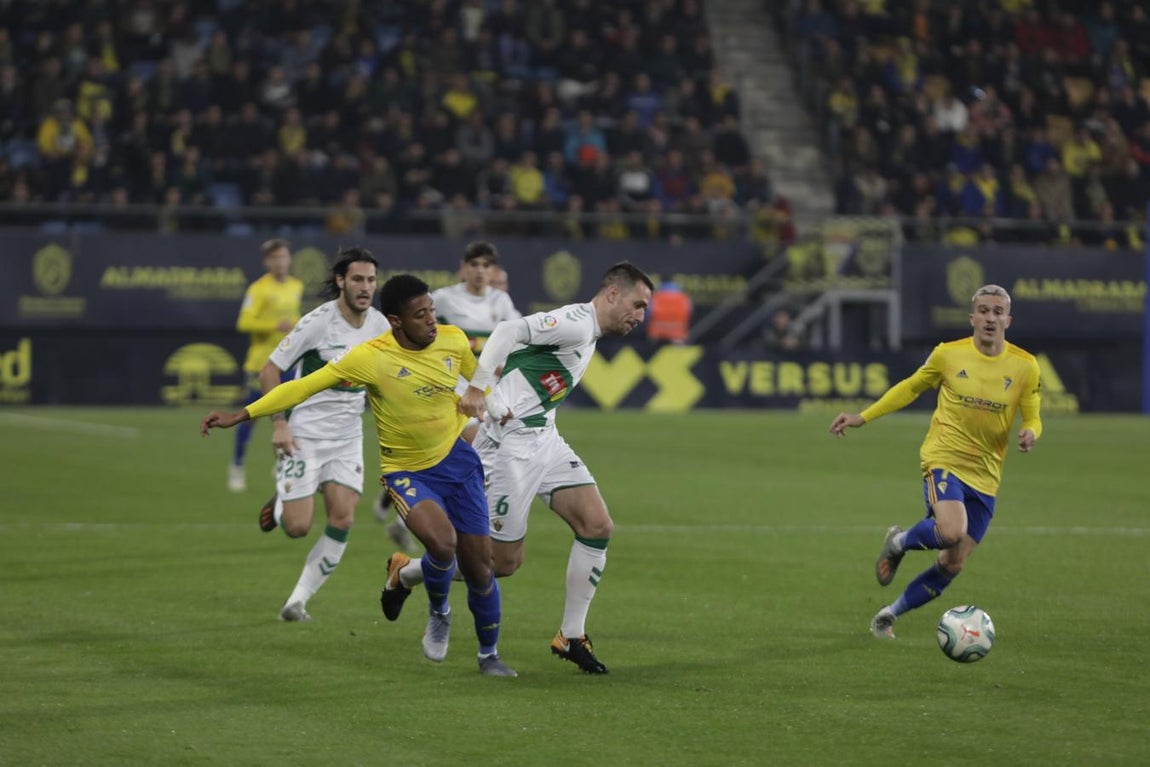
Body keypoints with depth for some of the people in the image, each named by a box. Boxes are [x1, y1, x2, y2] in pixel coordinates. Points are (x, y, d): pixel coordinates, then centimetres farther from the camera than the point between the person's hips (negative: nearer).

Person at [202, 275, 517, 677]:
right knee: (442, 541, -31)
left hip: (458, 461, 4)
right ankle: (438, 613, 3)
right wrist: (240, 415, -21)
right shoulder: (370, 357, -19)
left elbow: (478, 383, 15)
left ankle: (489, 655, 30)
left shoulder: (454, 341, -7)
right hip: (407, 472, -4)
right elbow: (304, 386, -18)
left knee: (479, 565, 4)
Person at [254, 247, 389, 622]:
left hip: (348, 437, 5)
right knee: (297, 527, -9)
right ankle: (279, 504, 29)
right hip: (304, 434, -5)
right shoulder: (318, 322, -16)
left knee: (342, 521, -9)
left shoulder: (379, 324, 1)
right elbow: (269, 371, -11)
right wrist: (279, 423, -19)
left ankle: (298, 600, 4)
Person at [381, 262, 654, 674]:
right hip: (511, 443, -10)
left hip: (543, 438, 10)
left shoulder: (588, 336, 16)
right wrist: (476, 388, -32)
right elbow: (509, 331, -26)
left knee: (597, 526, -3)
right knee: (504, 561, -2)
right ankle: (405, 573, 21)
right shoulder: (577, 323, -16)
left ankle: (571, 636, 6)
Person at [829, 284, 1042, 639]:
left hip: (985, 476, 3)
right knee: (951, 532, -31)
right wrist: (863, 417, 10)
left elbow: (1033, 419, 7)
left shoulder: (1025, 366, 0)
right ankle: (899, 542, 3)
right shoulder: (948, 354, -3)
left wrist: (1030, 433, -18)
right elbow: (911, 387, 13)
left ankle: (889, 614, 24)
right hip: (944, 459, -3)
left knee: (952, 565, 3)